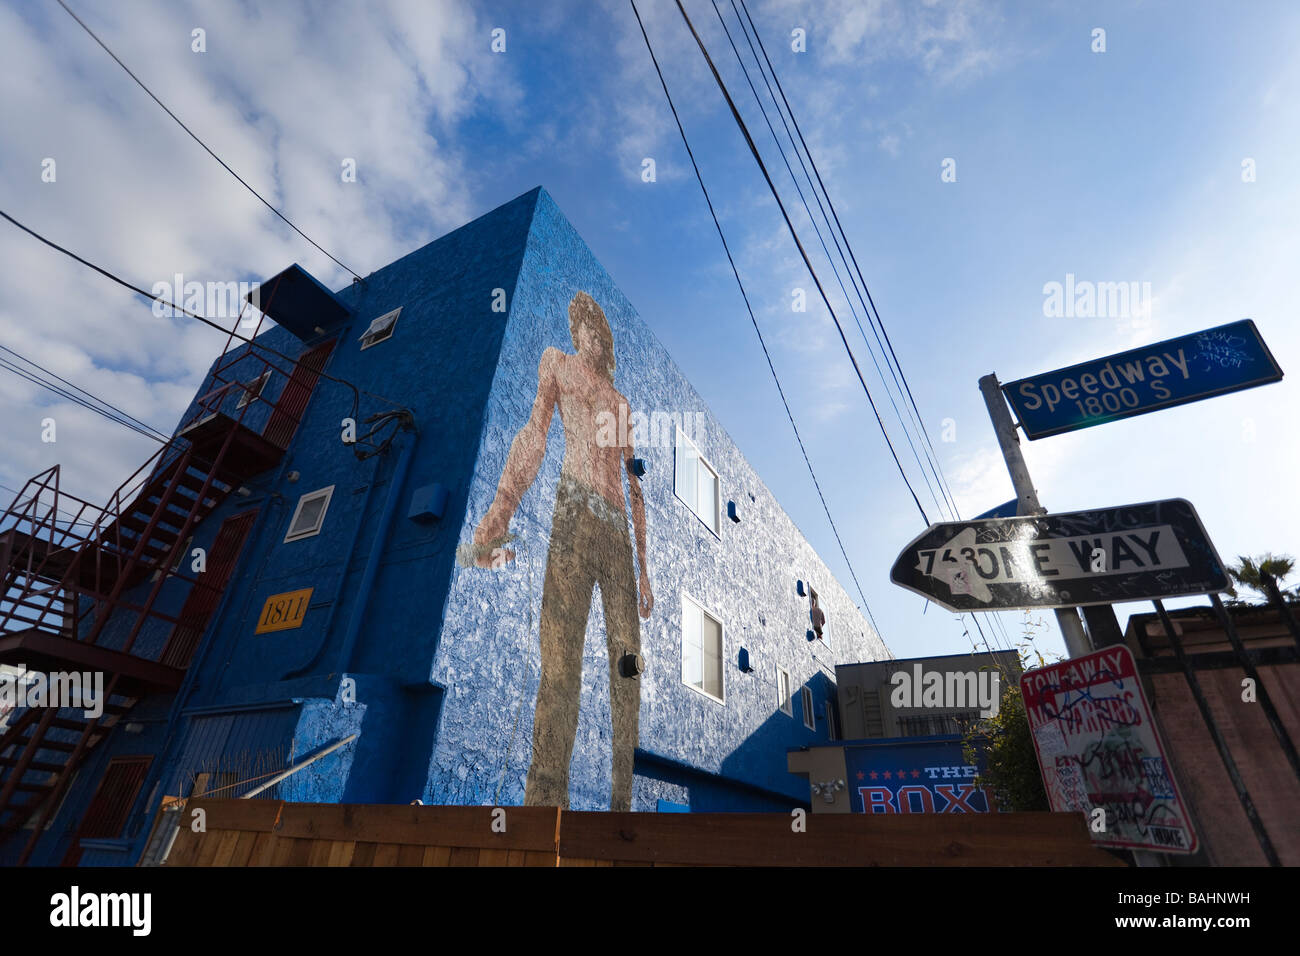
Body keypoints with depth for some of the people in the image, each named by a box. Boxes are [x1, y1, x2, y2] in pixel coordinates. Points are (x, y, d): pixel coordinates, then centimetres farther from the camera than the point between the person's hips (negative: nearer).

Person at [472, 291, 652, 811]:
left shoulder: (621, 403, 28)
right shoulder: (557, 363, 17)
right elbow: (533, 434, 0)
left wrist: (643, 568, 18)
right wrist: (499, 512, -16)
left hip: (619, 533, 5)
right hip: (574, 515, -5)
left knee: (628, 668, 2)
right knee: (559, 673, -13)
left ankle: (623, 799, 12)